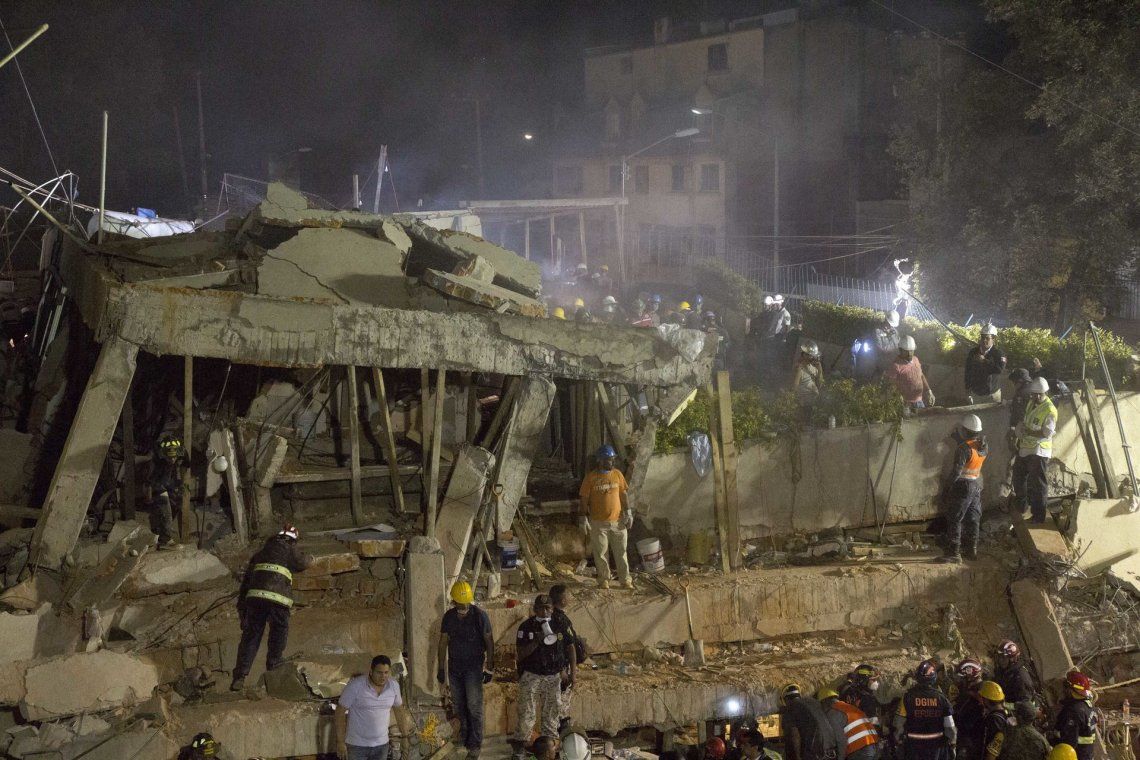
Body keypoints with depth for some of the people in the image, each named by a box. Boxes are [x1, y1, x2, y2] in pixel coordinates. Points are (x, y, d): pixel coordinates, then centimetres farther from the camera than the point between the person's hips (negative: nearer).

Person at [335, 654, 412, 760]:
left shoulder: (394, 685, -3)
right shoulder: (355, 686, -17)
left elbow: (399, 708, 13)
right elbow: (340, 713, -12)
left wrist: (404, 731, 21)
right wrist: (340, 742, -12)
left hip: (381, 744, 4)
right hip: (357, 745, -4)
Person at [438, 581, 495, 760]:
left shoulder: (480, 616, -10)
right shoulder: (448, 617, 2)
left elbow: (489, 643, -5)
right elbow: (443, 643, 9)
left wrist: (489, 668, -6)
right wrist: (441, 668, 8)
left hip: (473, 666, -4)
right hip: (454, 666, 4)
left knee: (474, 706, -6)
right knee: (458, 704, 10)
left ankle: (475, 745, -1)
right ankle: (465, 731, 33)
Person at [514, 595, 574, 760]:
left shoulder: (560, 625, 1)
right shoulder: (526, 627, -6)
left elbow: (570, 647, 11)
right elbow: (520, 654, -10)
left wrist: (573, 673, 7)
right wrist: (537, 641, -23)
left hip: (554, 676, 2)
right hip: (531, 676, -2)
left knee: (551, 714, 7)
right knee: (526, 714, -6)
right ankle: (520, 744, 2)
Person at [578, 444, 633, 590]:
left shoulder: (617, 474, 2)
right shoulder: (591, 477, -7)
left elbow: (624, 494, 8)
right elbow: (584, 498, -4)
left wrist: (628, 512, 2)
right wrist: (584, 517, -7)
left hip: (617, 521, 2)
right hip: (598, 522, -2)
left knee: (621, 552, 5)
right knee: (600, 553, 5)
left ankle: (626, 580, 10)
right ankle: (604, 580, 17)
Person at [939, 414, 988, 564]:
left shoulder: (964, 448, -21)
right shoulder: (983, 446, 1)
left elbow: (957, 470, -22)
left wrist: (948, 487, -13)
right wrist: (958, 439, 22)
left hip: (963, 486, -8)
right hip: (977, 485, 8)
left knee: (954, 520, -2)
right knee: (973, 519, 15)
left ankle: (954, 553, -3)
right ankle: (972, 550, 21)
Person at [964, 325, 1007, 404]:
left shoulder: (998, 353, -9)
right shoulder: (973, 352, 3)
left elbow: (1000, 369, -27)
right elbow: (968, 372, 9)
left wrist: (984, 361, -21)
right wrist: (968, 389, 10)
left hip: (992, 394, -3)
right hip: (975, 393, 3)